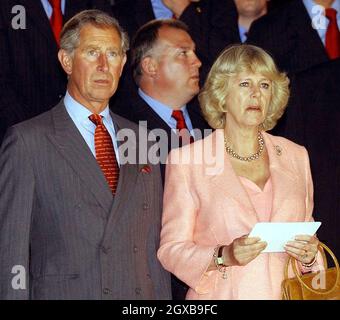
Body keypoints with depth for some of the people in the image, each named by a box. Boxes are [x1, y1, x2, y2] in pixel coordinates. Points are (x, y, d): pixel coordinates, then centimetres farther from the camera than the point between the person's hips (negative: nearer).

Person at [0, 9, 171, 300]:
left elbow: (154, 247, 14)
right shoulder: (28, 141, -4)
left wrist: (163, 299, 7)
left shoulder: (142, 141, 13)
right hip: (62, 292, -5)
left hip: (141, 295, 5)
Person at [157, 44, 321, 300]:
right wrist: (223, 256, -20)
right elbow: (171, 248, -5)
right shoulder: (185, 160, -4)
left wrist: (309, 254, -6)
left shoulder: (295, 156, 8)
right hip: (223, 295, -3)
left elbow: (307, 236, 14)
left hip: (286, 293, 3)